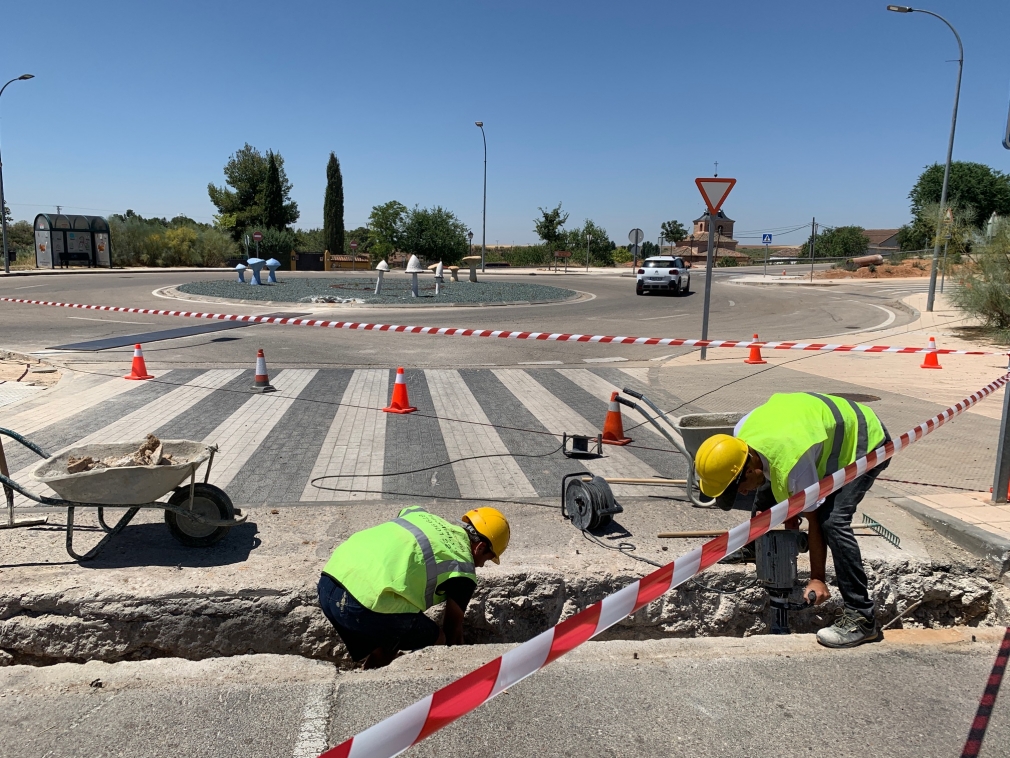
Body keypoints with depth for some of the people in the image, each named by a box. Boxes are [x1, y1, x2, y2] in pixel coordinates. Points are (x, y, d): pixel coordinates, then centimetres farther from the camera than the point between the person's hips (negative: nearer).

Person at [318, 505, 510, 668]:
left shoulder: (420, 514, 23)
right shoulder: (463, 569, 7)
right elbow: (452, 627, 18)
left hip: (328, 584, 8)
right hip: (369, 600, -7)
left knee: (382, 647, 31)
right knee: (436, 644, 16)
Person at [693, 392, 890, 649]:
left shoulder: (789, 464, -40)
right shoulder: (741, 435, -18)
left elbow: (814, 520, -27)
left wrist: (816, 579, -19)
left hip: (865, 443, -9)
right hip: (832, 428, 9)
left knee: (833, 521, -26)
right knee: (766, 496, 7)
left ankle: (861, 619, -17)